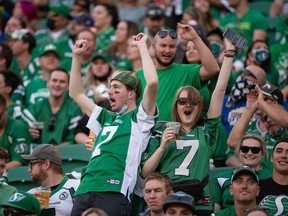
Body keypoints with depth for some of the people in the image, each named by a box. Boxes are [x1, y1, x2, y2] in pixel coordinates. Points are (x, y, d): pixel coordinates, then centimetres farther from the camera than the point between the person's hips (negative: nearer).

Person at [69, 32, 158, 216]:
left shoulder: (139, 118, 9)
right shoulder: (107, 118, 29)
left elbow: (152, 83, -7)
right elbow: (76, 94, 36)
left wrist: (142, 46, 3)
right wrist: (76, 56, 32)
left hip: (114, 192, -7)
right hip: (85, 192, 7)